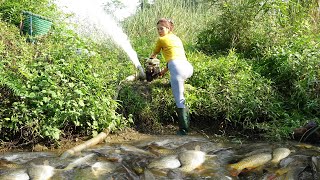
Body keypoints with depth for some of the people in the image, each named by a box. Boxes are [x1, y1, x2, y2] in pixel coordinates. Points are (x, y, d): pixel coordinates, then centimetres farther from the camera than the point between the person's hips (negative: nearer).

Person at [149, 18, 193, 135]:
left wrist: (151, 59, 51)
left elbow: (154, 55, 28)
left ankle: (183, 129, -5)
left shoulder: (161, 39, 12)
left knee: (179, 100, -5)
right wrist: (164, 71, 42)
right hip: (188, 67, 7)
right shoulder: (177, 38, 31)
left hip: (177, 67, -7)